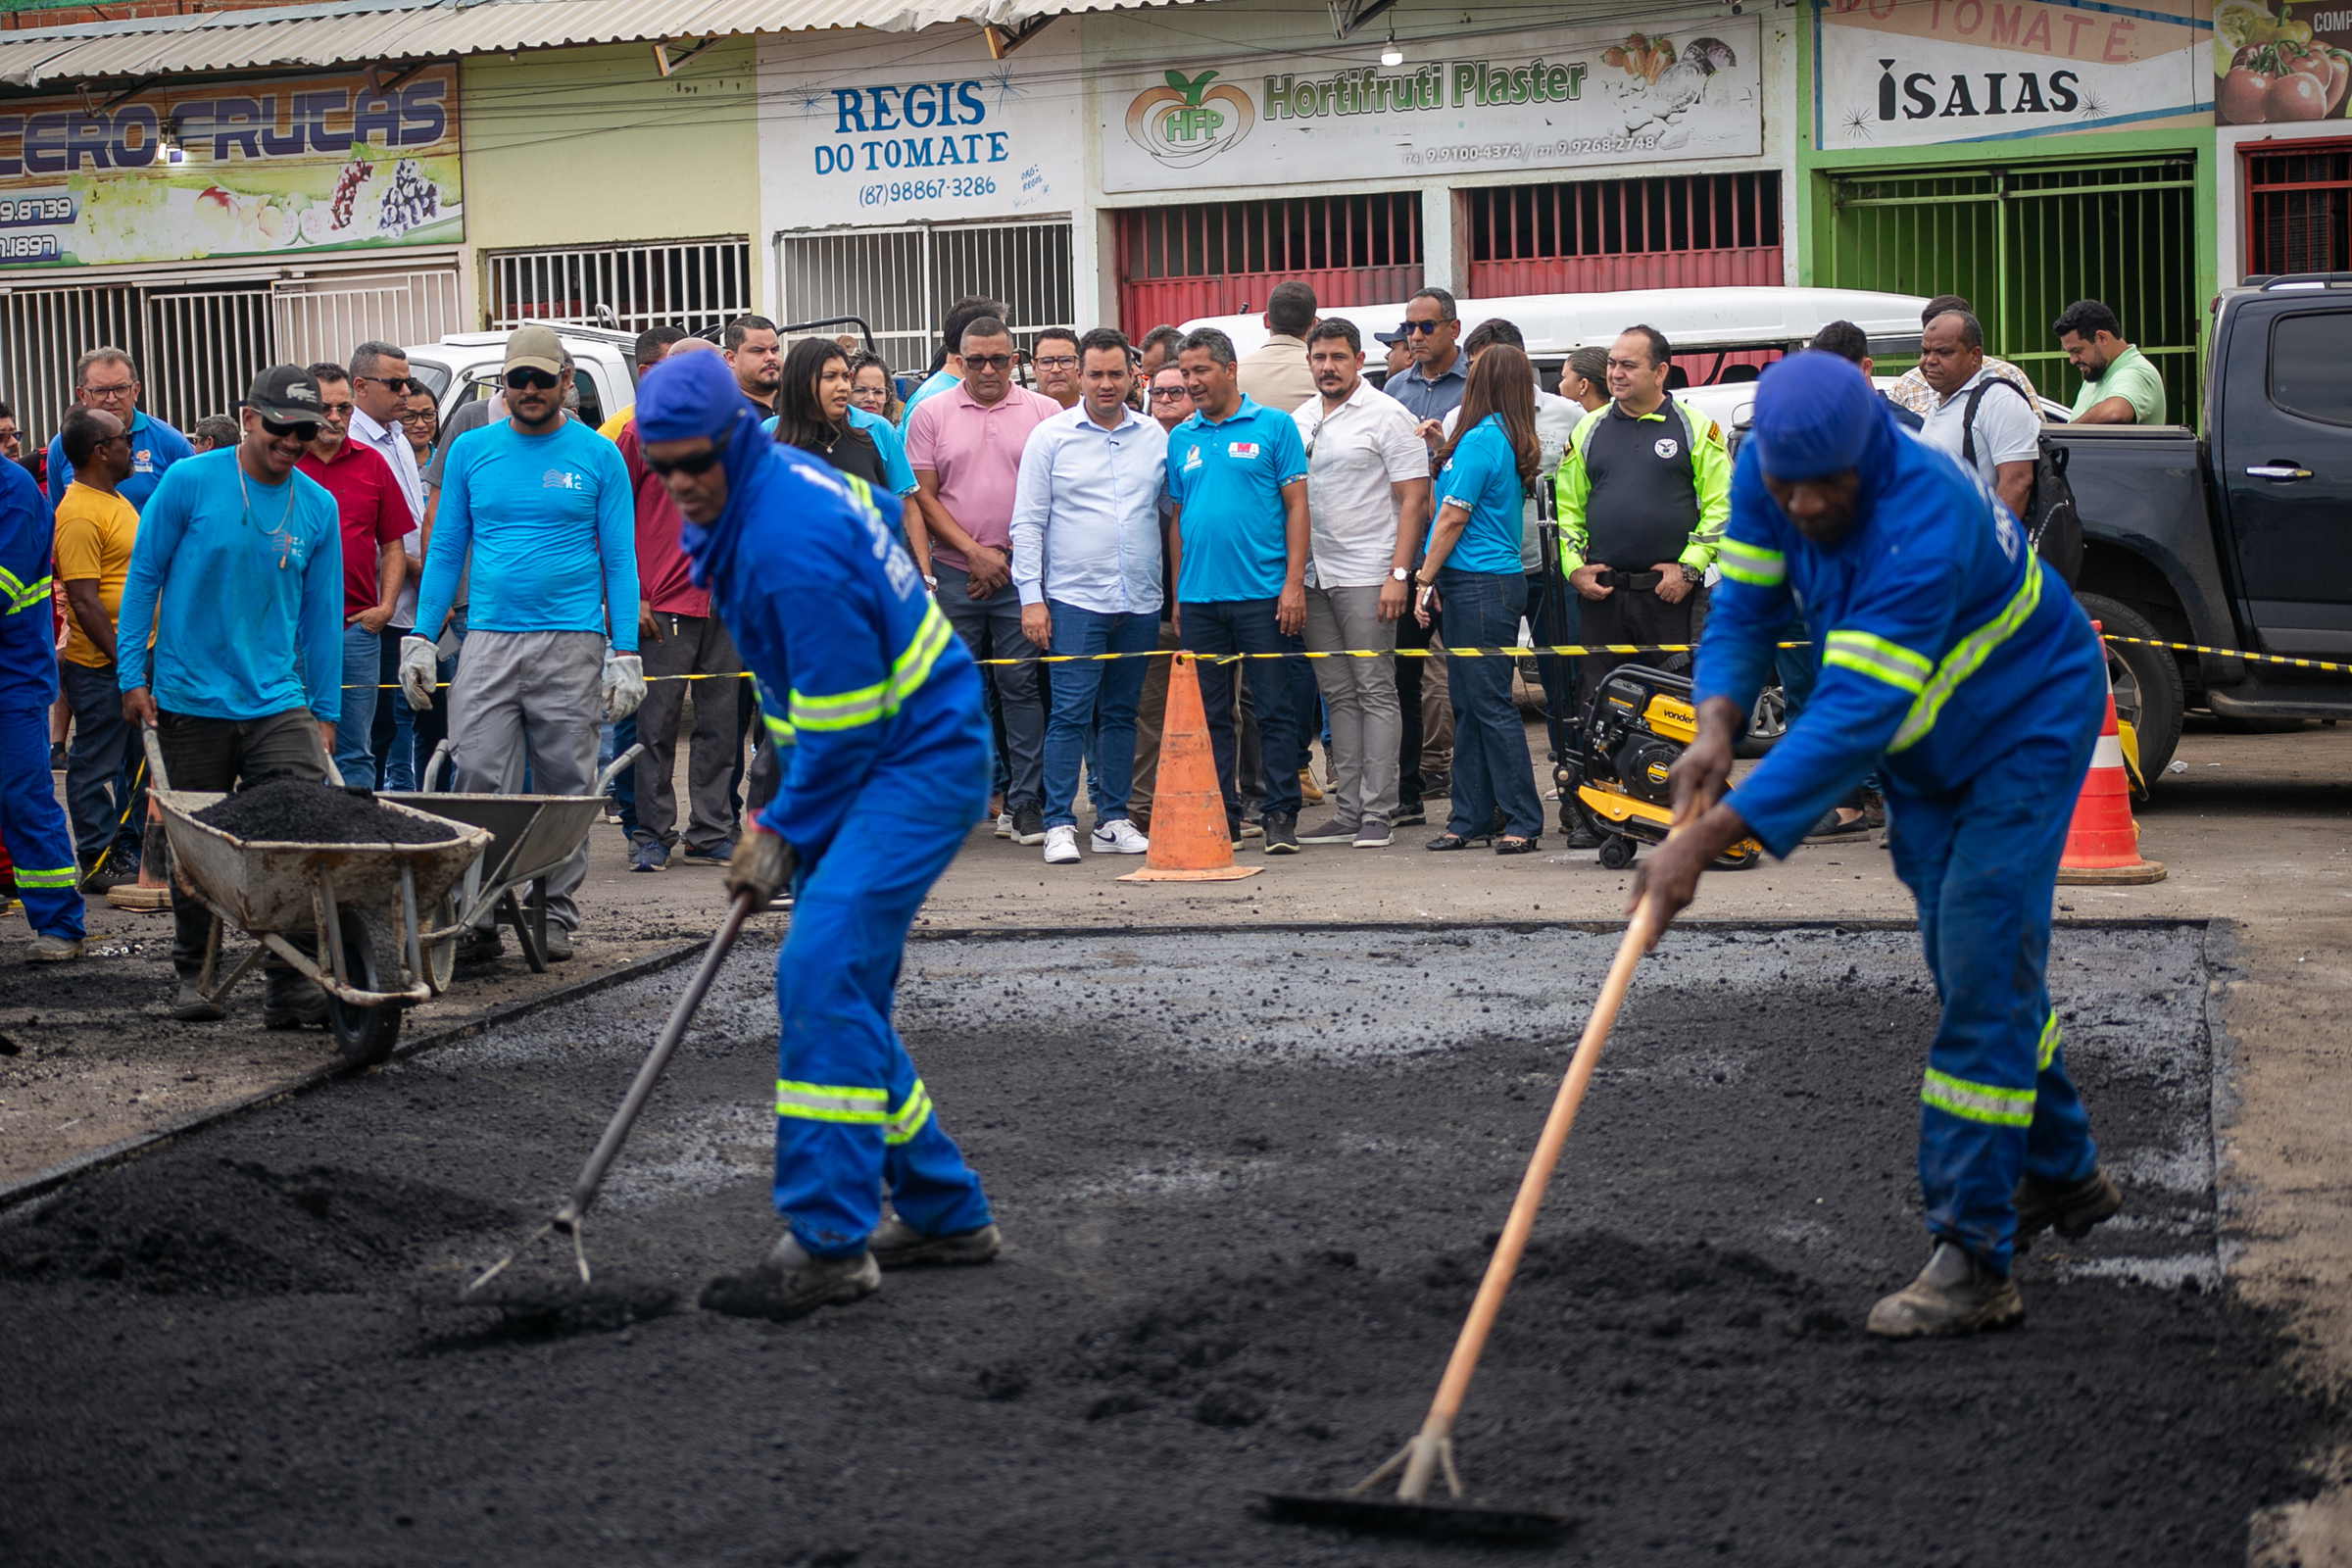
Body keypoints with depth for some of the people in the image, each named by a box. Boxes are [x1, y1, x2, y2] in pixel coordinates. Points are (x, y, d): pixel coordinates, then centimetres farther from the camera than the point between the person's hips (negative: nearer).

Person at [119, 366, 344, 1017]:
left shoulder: (318, 507, 4)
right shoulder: (190, 482, -6)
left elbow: (322, 613, 9)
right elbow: (143, 577, 0)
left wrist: (326, 711, 10)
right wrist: (132, 676, -3)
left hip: (279, 701, 2)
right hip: (191, 700, -2)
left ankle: (290, 985, -7)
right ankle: (194, 974, 25)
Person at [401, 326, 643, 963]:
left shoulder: (598, 456, 4)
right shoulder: (471, 450, 9)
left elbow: (619, 559, 4)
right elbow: (445, 549, 12)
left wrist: (624, 653, -3)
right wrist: (420, 639, 5)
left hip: (572, 643, -1)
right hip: (489, 640, 1)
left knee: (566, 785, 3)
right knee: (480, 782, -7)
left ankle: (555, 912, 11)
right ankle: (478, 915, -3)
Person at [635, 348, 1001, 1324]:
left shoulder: (795, 538, -23)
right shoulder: (739, 509, 9)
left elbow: (842, 717, -21)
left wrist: (784, 832, -11)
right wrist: (786, 810, 16)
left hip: (921, 760, -11)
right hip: (870, 760, 11)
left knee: (822, 971, -19)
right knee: (843, 989, 12)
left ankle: (829, 1243, -18)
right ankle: (944, 1214, 22)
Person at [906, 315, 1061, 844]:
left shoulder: (1043, 412, 4)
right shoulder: (932, 415, 6)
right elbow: (924, 496, 3)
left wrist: (1014, 556, -2)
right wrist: (974, 552, -6)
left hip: (1022, 575, -1)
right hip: (955, 574, 1)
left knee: (1021, 684, -1)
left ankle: (1026, 802, 2)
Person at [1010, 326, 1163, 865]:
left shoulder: (1155, 437, 9)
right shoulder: (1051, 437, 0)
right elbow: (1027, 522, 0)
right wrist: (1030, 596, -7)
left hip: (1140, 601, 3)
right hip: (1074, 599, -3)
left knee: (1121, 714, 9)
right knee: (1070, 713, -7)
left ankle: (1113, 820, 15)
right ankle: (1059, 825, -3)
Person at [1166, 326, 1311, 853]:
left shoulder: (1274, 426, 1)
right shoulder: (1181, 439, 12)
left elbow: (1296, 506, -1)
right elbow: (1177, 518, 16)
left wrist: (1294, 583, -9)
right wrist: (1177, 595, 11)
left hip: (1262, 593, -4)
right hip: (1199, 597, 4)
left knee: (1275, 710, -1)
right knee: (1210, 713, 8)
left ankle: (1281, 815, 5)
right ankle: (1221, 818, 14)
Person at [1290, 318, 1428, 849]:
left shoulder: (1386, 415, -4)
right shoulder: (1300, 420, 14)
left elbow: (1414, 500, -8)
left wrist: (1398, 574, -16)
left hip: (1367, 578, -6)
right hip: (1315, 579, 6)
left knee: (1375, 693, -4)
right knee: (1338, 695, 9)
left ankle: (1376, 813, -3)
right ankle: (1347, 812, 12)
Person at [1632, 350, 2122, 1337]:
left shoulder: (1925, 525, -39)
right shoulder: (1767, 475, -16)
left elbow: (1853, 717, -44)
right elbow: (1744, 608, -7)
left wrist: (1711, 836, -49)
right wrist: (1717, 722, -29)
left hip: (2025, 729, -8)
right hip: (1922, 744, 8)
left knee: (1985, 970, -15)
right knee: (1964, 967, 16)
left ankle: (1974, 1257, -12)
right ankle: (2061, 1177, 36)